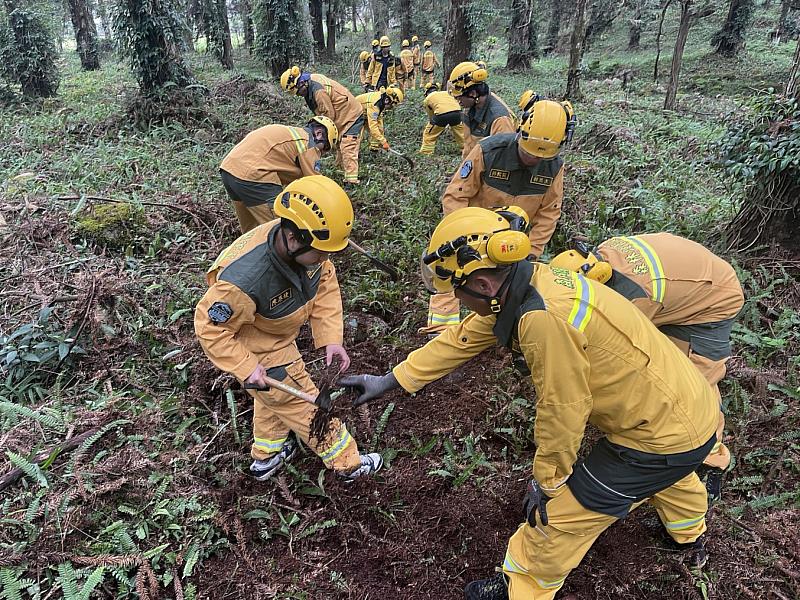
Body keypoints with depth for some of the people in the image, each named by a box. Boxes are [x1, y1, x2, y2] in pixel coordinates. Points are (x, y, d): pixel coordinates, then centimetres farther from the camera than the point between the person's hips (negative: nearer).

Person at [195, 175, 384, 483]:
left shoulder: (304, 245, -25)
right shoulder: (245, 279, -43)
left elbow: (325, 284, -10)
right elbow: (211, 327, -28)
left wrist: (330, 338, -14)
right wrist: (245, 368, -27)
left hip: (280, 335, 8)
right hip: (256, 350, -8)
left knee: (273, 396, 29)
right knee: (305, 406, 8)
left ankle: (266, 457, 56)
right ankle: (348, 463, 32)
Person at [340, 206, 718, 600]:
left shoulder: (544, 318, -36)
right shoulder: (524, 284, -7)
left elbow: (562, 412, -25)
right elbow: (463, 339, 1)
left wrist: (546, 481, -7)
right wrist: (389, 380, 7)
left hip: (666, 432, -9)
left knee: (559, 513, 4)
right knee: (665, 472, 39)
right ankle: (691, 537, 70)